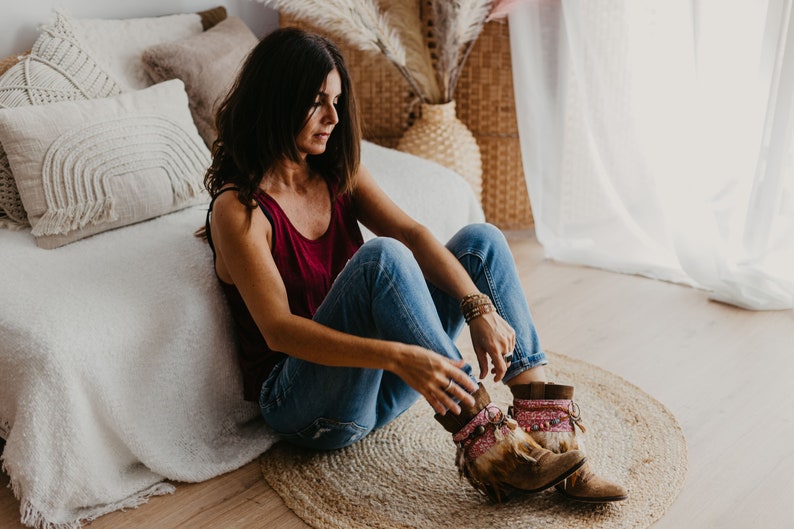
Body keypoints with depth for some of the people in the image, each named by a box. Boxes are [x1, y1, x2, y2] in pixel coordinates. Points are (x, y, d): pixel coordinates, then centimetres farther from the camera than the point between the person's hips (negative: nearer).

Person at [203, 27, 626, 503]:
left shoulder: (339, 173, 6)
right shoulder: (238, 208, -15)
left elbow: (413, 234, -8)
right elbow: (278, 330, -26)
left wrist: (479, 307, -25)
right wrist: (396, 356, -39)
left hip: (373, 386, 7)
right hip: (302, 404, -6)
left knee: (481, 240, -9)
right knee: (382, 257, -32)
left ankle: (548, 434, -19)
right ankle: (483, 443, -32)